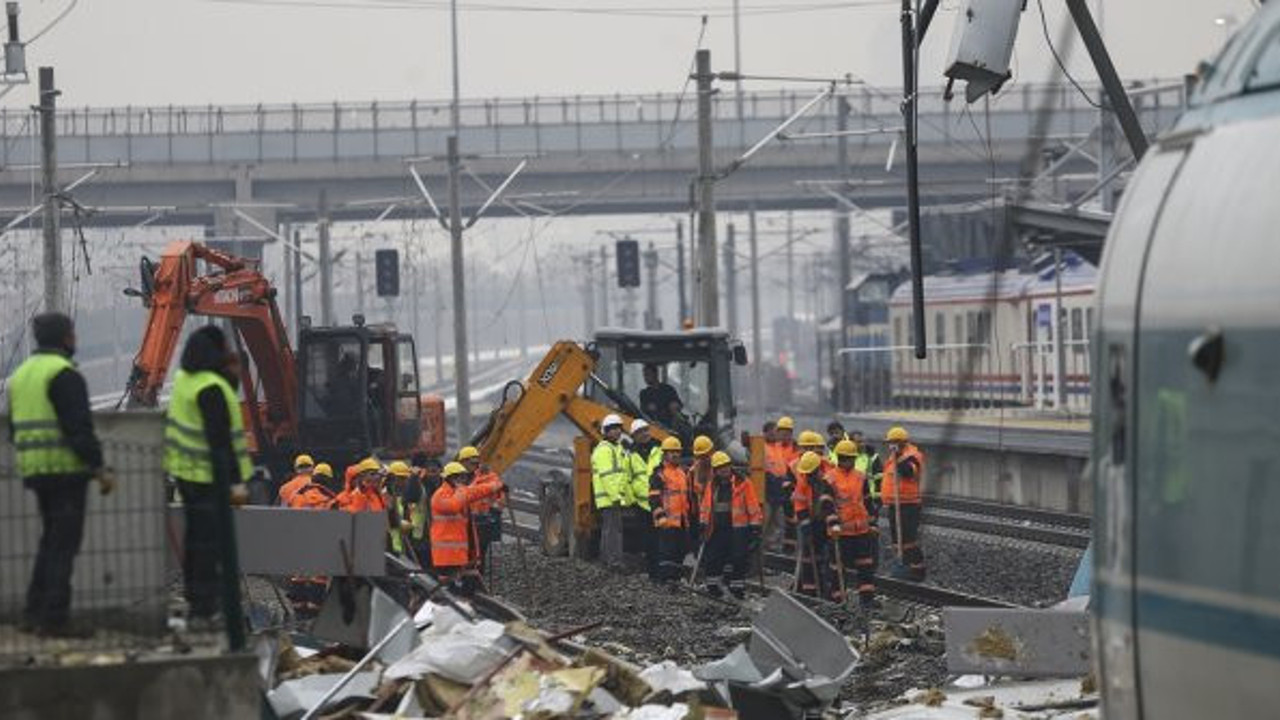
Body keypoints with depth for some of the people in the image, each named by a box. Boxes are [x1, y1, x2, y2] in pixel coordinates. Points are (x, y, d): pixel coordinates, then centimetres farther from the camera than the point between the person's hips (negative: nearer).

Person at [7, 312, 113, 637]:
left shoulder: (21, 374, 15)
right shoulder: (64, 375, -14)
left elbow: (15, 428, 21)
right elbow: (79, 427, -19)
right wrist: (99, 468, -16)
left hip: (34, 472, 9)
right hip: (65, 470, -9)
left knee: (52, 539, 18)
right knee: (64, 545, -5)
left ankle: (34, 613, 17)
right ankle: (54, 618, -6)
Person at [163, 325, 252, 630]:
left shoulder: (186, 379, 8)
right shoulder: (211, 390, -21)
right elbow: (220, 440, -24)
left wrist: (232, 376, 4)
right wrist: (235, 482, -24)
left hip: (186, 471, 10)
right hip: (208, 477, -10)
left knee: (196, 536, 19)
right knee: (212, 540, -6)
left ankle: (196, 601, 28)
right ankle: (204, 609, -7)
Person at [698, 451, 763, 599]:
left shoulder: (743, 484, -4)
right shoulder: (712, 486, 10)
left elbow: (753, 509, -3)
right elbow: (705, 509, 18)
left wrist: (755, 530, -6)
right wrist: (704, 527, 12)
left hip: (738, 530, -4)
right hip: (717, 530, 4)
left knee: (739, 561, -4)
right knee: (712, 559, 5)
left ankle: (738, 588, 5)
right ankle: (712, 587, 16)